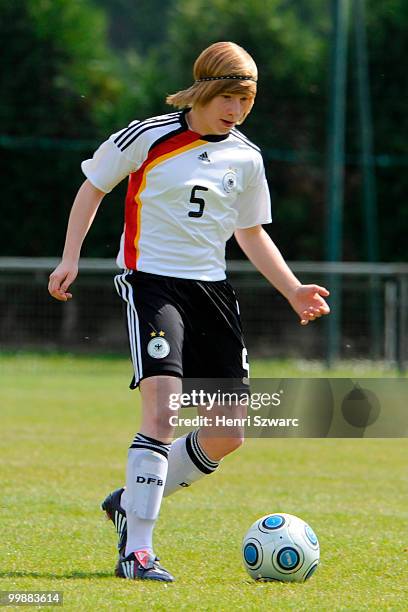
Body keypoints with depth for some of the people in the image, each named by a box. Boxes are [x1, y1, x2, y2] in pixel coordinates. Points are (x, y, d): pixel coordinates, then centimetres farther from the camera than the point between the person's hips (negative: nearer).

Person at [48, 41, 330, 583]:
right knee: (162, 411, -22)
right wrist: (70, 257, -3)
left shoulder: (246, 158, 8)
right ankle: (136, 551, -18)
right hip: (151, 280, -6)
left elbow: (250, 232, 19)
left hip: (212, 288, 6)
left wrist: (293, 290, 8)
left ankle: (130, 503, 24)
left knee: (228, 434, 3)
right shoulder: (148, 137, -6)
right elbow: (93, 187, 6)